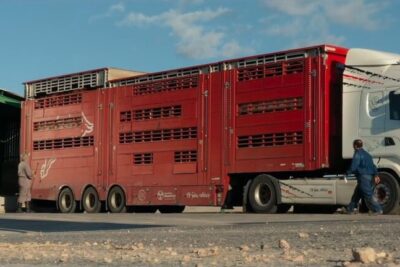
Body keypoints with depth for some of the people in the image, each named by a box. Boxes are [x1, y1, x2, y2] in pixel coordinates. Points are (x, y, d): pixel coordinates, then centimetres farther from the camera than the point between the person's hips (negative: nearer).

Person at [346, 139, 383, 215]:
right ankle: (350, 209, 22)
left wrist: (348, 172, -2)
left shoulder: (357, 154, -10)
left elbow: (353, 167, -16)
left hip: (363, 177, -10)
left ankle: (378, 210, -12)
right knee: (357, 194, 16)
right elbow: (372, 165, 16)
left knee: (368, 195, -9)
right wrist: (376, 175, 13)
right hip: (370, 177, 10)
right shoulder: (366, 154, 19)